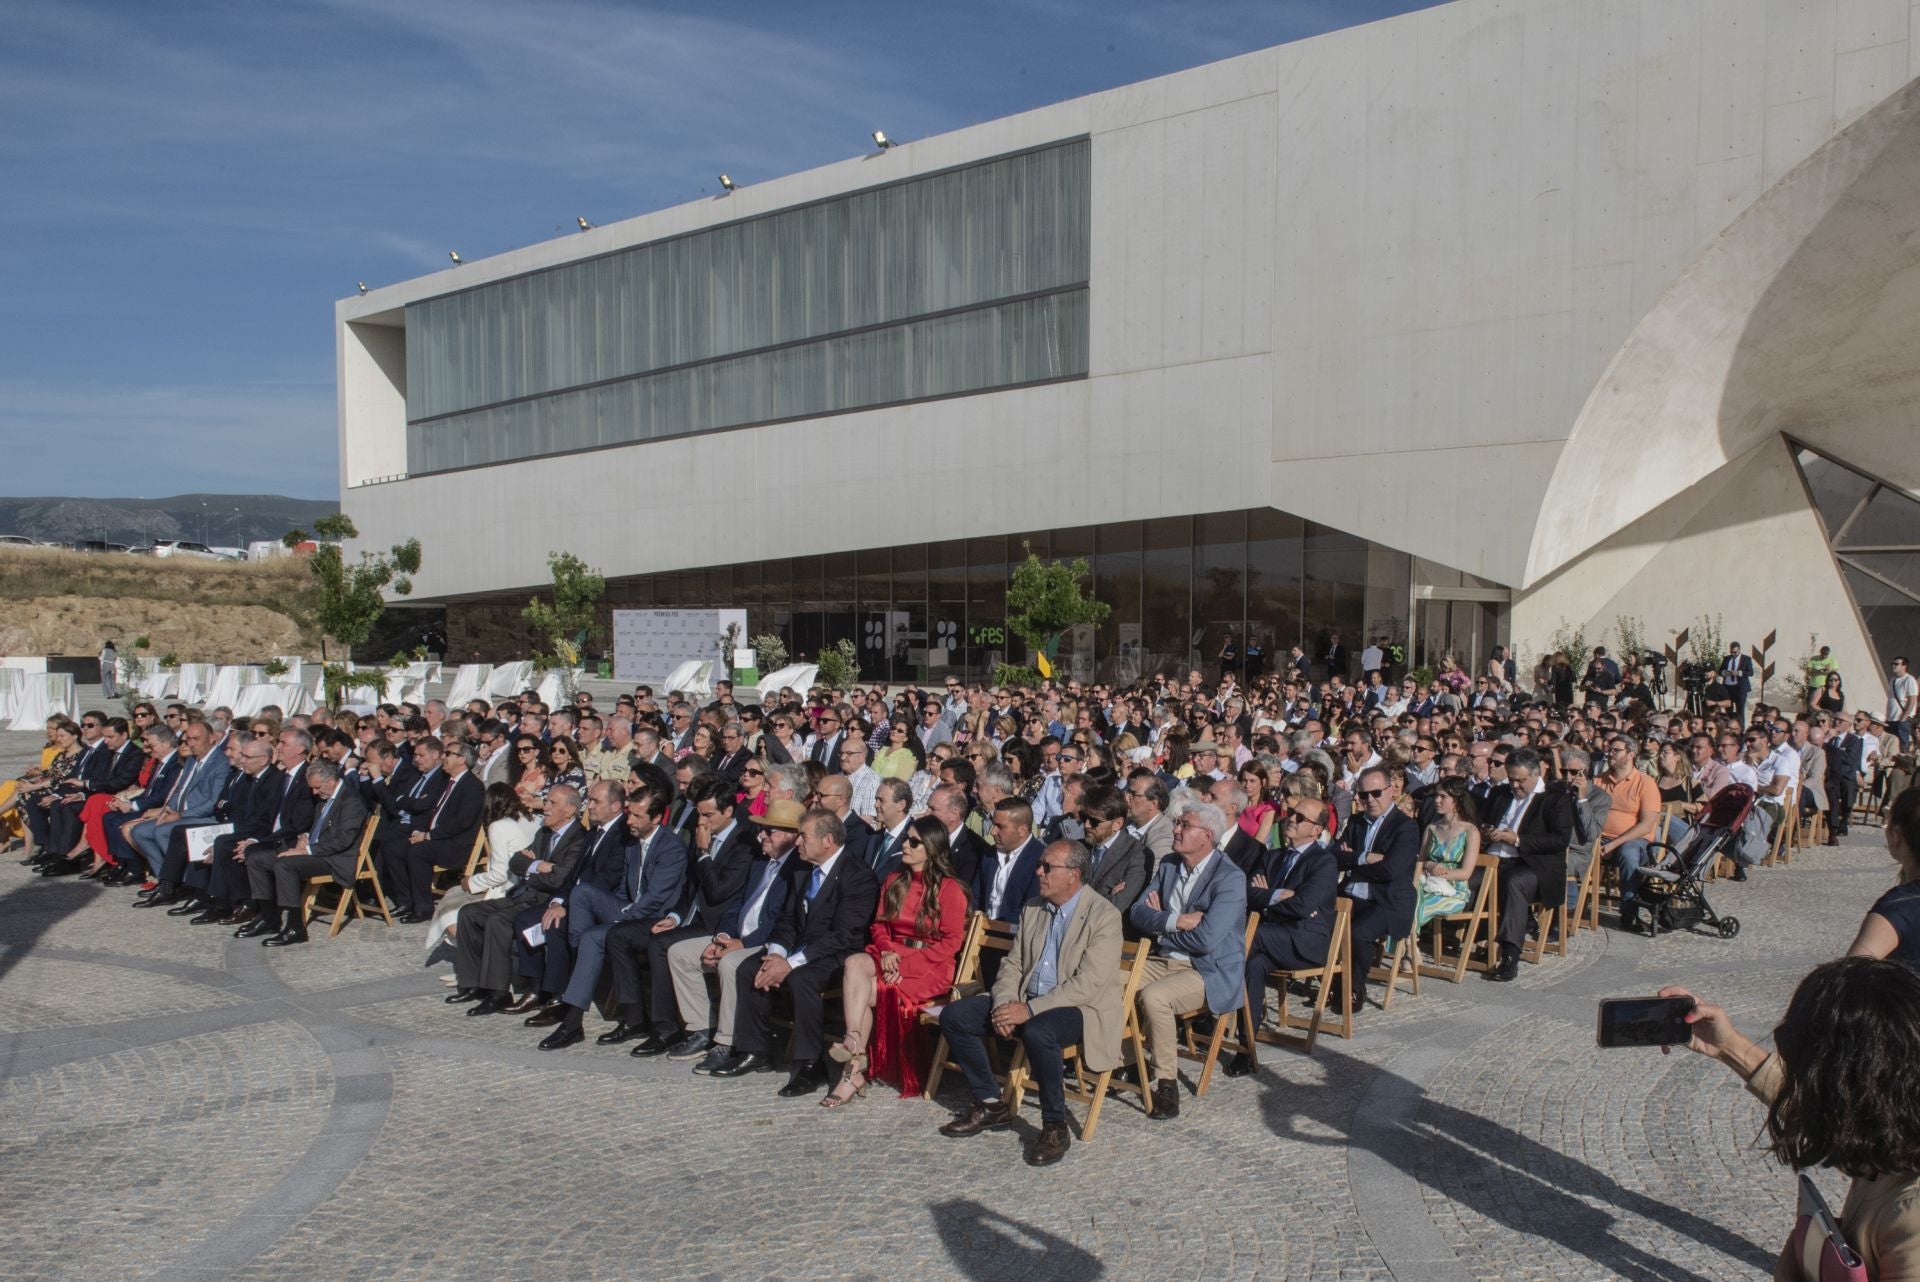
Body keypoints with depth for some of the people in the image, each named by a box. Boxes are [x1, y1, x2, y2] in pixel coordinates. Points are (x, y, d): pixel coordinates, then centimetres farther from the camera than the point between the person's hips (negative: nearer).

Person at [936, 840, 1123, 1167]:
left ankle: (1055, 1127, -18)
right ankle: (991, 1105, 7)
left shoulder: (1104, 916, -11)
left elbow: (1089, 983, -20)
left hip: (1082, 1007, -7)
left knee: (1038, 1032, -38)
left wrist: (1030, 1009, -25)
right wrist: (1004, 1005, -9)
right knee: (954, 1016, -7)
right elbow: (1013, 965, 12)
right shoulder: (1032, 910, 12)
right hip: (1026, 1001, 7)